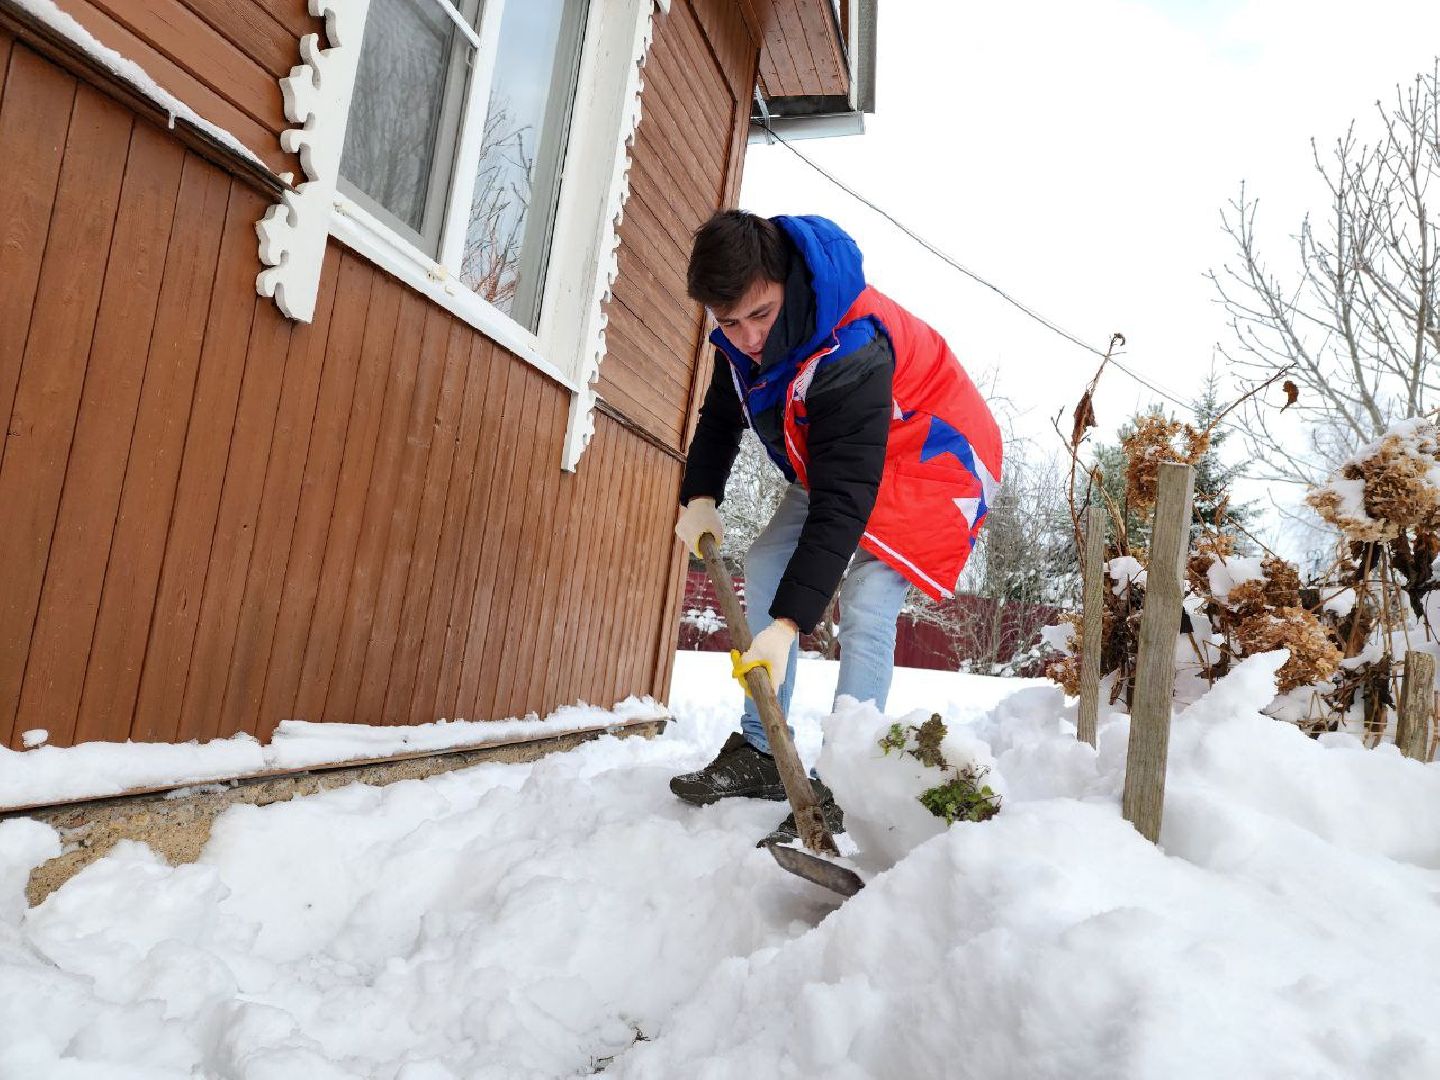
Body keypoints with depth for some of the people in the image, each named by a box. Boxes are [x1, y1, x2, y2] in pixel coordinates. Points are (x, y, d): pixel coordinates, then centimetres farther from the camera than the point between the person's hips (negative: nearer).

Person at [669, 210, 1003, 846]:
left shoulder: (852, 353, -39)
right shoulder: (742, 336, -13)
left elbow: (843, 504, -42)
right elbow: (721, 414, 7)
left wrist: (789, 622, -45)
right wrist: (699, 498, -8)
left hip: (929, 459, -8)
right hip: (831, 461, 8)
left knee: (865, 604, -24)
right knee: (765, 565, 0)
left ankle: (841, 789, -18)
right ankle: (762, 754, 5)